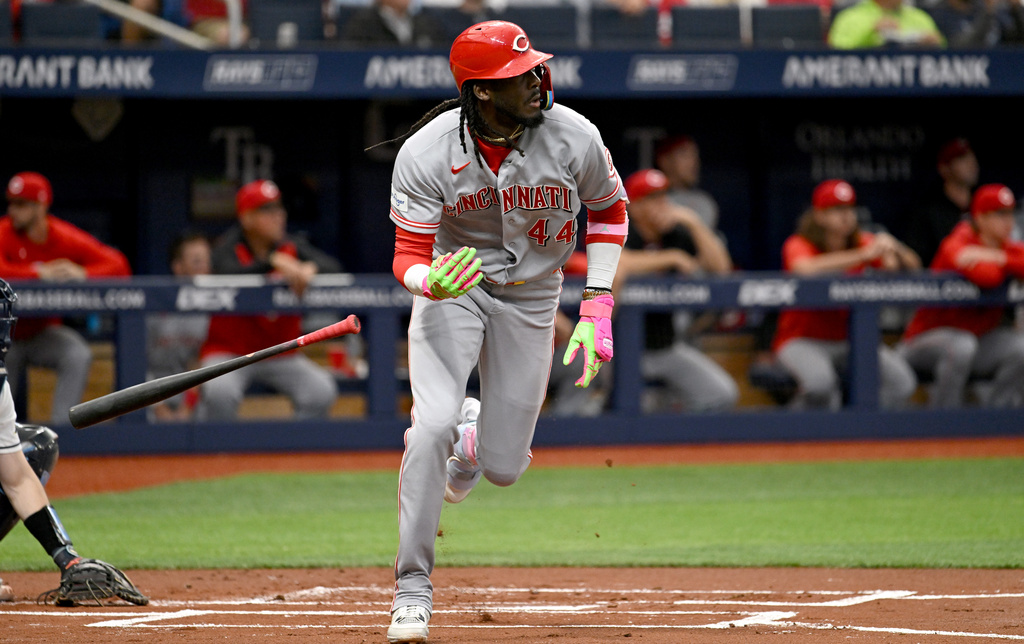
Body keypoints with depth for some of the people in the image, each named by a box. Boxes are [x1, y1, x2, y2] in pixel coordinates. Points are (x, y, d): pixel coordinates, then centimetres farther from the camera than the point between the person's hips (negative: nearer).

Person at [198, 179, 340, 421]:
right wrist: (275, 261, -43)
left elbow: (333, 266, -12)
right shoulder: (230, 248, -10)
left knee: (321, 390, -19)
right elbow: (229, 276, -32)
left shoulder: (292, 246, 1)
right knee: (220, 391, -33)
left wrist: (309, 269, -35)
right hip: (229, 352, -4)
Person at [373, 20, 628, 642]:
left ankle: (471, 434, 42)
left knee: (503, 468, 1)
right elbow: (410, 257, -20)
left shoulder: (574, 137, -19)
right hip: (453, 288, -2)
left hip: (531, 298, 2)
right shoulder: (427, 153, -23)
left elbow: (610, 209, 0)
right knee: (434, 425, -25)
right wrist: (430, 282, -45)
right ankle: (413, 589, -13)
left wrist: (598, 308, -6)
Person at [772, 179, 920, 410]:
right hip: (803, 340, -5)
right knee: (820, 381, -37)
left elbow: (912, 267, 1)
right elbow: (806, 269, -36)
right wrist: (864, 255, -38)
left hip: (847, 339, 5)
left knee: (901, 382, -18)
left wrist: (894, 249, -23)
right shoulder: (799, 245, -11)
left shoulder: (863, 242, 4)